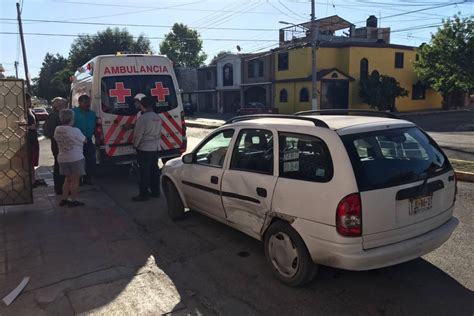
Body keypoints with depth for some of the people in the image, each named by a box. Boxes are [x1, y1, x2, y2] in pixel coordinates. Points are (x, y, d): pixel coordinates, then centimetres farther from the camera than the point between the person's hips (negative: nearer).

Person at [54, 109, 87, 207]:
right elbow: (84, 141, -5)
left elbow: (57, 140, 13)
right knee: (75, 180, 4)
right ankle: (73, 201, 8)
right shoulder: (75, 131, -16)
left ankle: (64, 200, 21)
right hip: (75, 158, -6)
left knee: (67, 179, 18)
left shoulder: (57, 130, 1)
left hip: (62, 158, 6)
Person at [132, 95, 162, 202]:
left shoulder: (143, 118, -17)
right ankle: (155, 191, 22)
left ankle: (144, 194, 3)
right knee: (154, 170, 14)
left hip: (144, 149, -8)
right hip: (155, 148, 8)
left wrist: (135, 145, 0)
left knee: (144, 172, -3)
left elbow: (138, 134, -15)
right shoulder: (157, 117, 8)